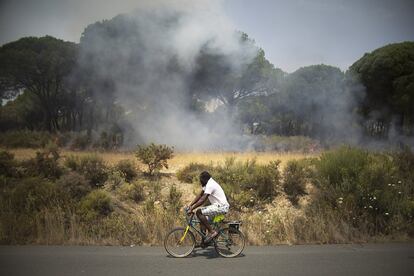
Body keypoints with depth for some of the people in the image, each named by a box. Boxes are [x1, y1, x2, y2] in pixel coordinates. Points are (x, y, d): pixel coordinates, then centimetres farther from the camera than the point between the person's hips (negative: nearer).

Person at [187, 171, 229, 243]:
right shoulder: (208, 184, 15)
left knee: (199, 212, -18)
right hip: (218, 205, 11)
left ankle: (212, 231, -14)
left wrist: (192, 209, -21)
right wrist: (190, 205, 7)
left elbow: (202, 200, -24)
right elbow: (199, 196, 15)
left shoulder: (210, 185, -17)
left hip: (221, 206, -11)